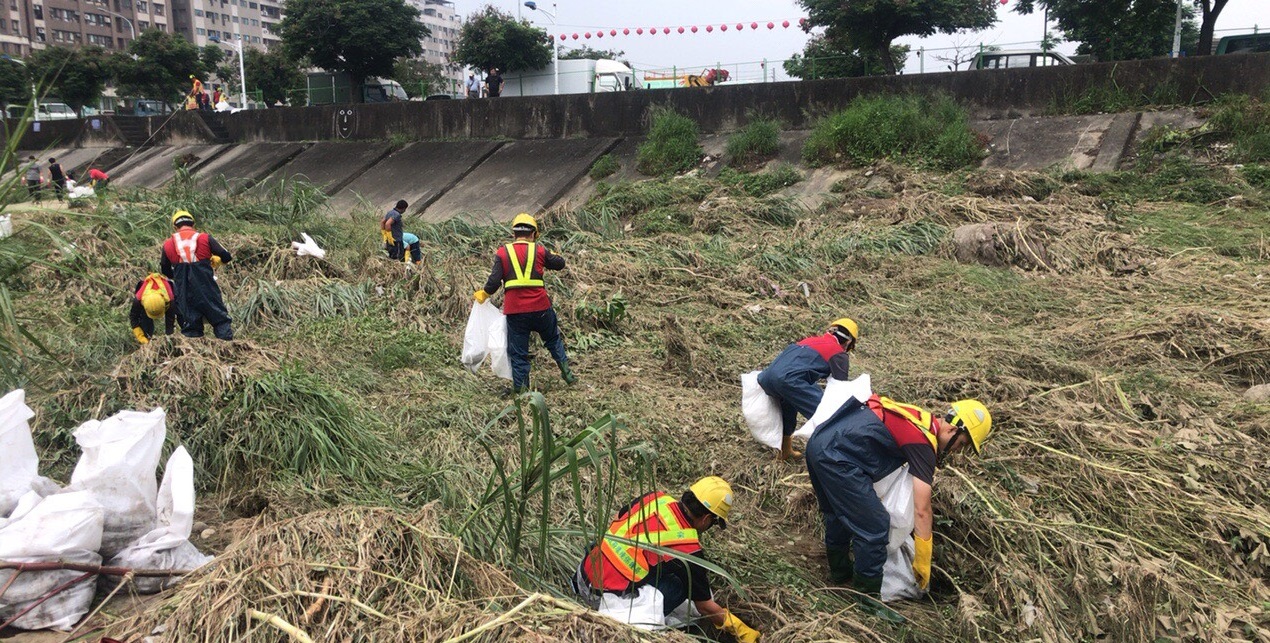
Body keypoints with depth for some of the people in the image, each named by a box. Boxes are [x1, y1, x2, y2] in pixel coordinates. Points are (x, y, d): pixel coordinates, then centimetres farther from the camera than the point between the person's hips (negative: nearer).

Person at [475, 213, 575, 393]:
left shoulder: (502, 253, 1)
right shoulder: (539, 251, 3)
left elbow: (494, 281, -3)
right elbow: (560, 264, 17)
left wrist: (483, 295, 15)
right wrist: (551, 256, 38)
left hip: (515, 312, 0)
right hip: (540, 309, 0)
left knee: (518, 352, 9)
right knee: (554, 340, 24)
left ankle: (520, 388, 10)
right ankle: (566, 372, 22)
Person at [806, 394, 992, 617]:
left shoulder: (920, 418, 17)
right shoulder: (923, 442, -8)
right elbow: (921, 511, -7)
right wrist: (922, 565, 2)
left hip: (819, 442, 10)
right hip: (837, 457, -10)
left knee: (838, 515, 28)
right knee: (874, 527, -4)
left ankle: (840, 573, 46)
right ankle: (868, 599, 8)